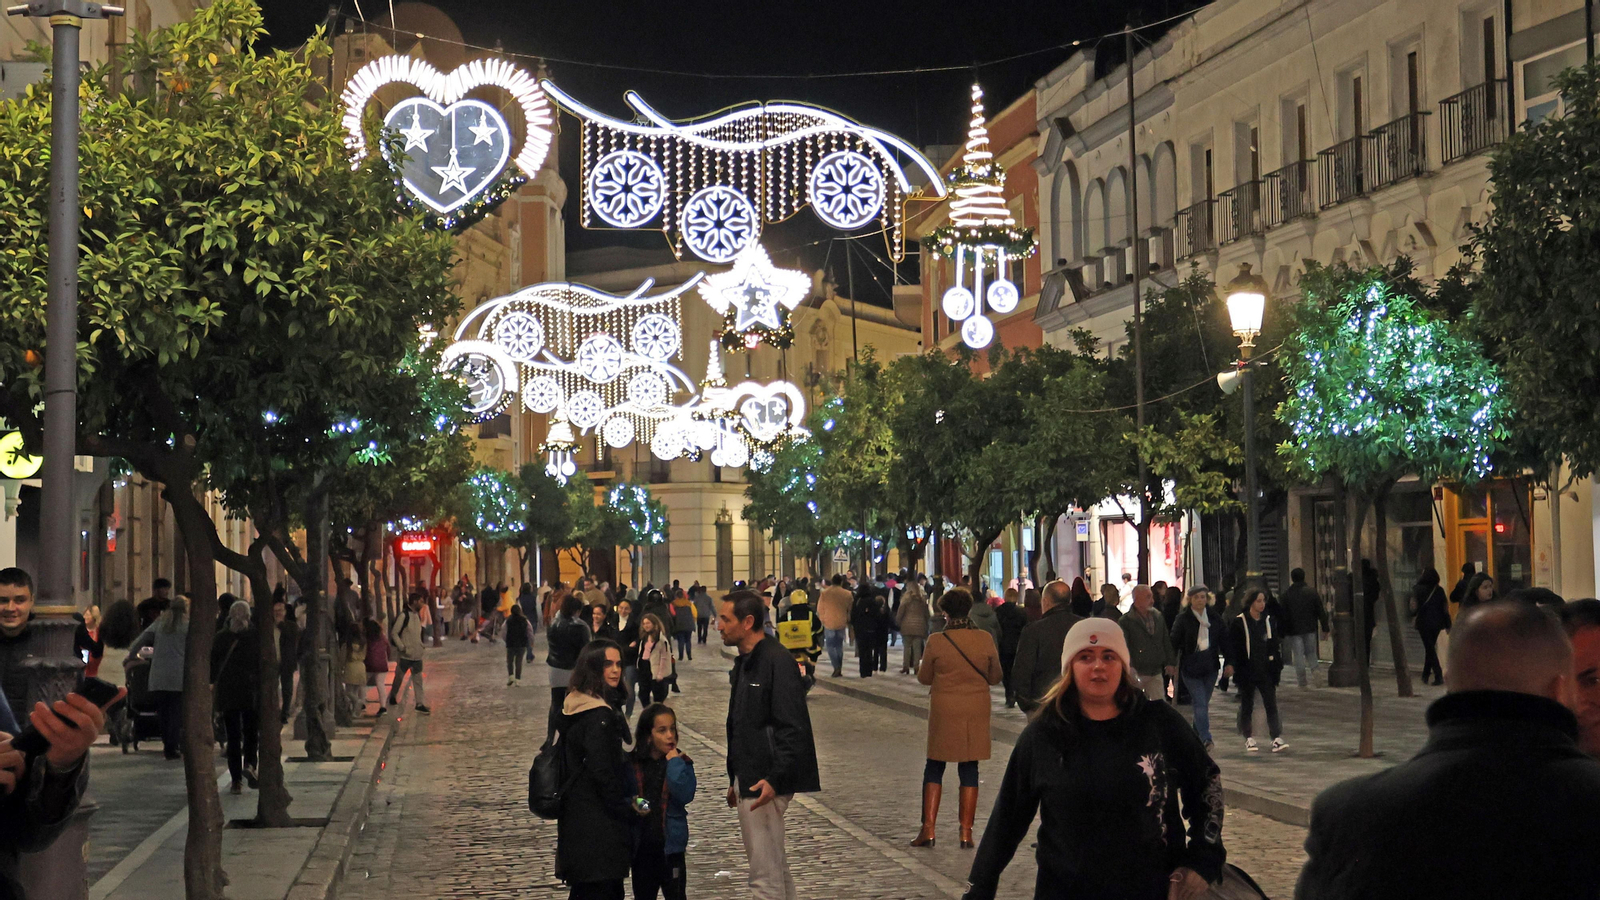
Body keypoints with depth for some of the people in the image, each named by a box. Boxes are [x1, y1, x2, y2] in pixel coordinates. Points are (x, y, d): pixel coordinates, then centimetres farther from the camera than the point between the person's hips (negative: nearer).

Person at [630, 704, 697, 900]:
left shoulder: (681, 763, -6)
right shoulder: (633, 765, -2)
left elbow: (686, 795, -21)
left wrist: (674, 763, -20)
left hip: (670, 844, -2)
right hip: (641, 845, 2)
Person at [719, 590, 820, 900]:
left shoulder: (777, 662, -16)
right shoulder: (745, 662, 15)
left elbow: (794, 730, -21)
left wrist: (775, 779, -27)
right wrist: (735, 780, 20)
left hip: (765, 784, -10)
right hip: (748, 781, 10)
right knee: (776, 868, 16)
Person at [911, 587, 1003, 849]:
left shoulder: (936, 642, -11)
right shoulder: (985, 640, -7)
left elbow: (924, 677, 1)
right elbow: (995, 677, 5)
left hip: (944, 712, -1)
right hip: (976, 713, 1)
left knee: (934, 768, 10)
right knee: (969, 769, 9)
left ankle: (928, 828, 4)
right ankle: (966, 832, 7)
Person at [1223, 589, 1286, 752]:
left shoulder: (1270, 621, 8)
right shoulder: (1238, 622, -5)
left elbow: (1275, 643, 17)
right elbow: (1230, 645, -6)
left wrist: (1276, 663, 11)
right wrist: (1231, 664, -17)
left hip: (1266, 670, 2)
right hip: (1246, 671, -2)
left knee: (1271, 704, -6)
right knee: (1247, 705, 7)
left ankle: (1277, 738, -10)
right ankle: (1249, 738, 18)